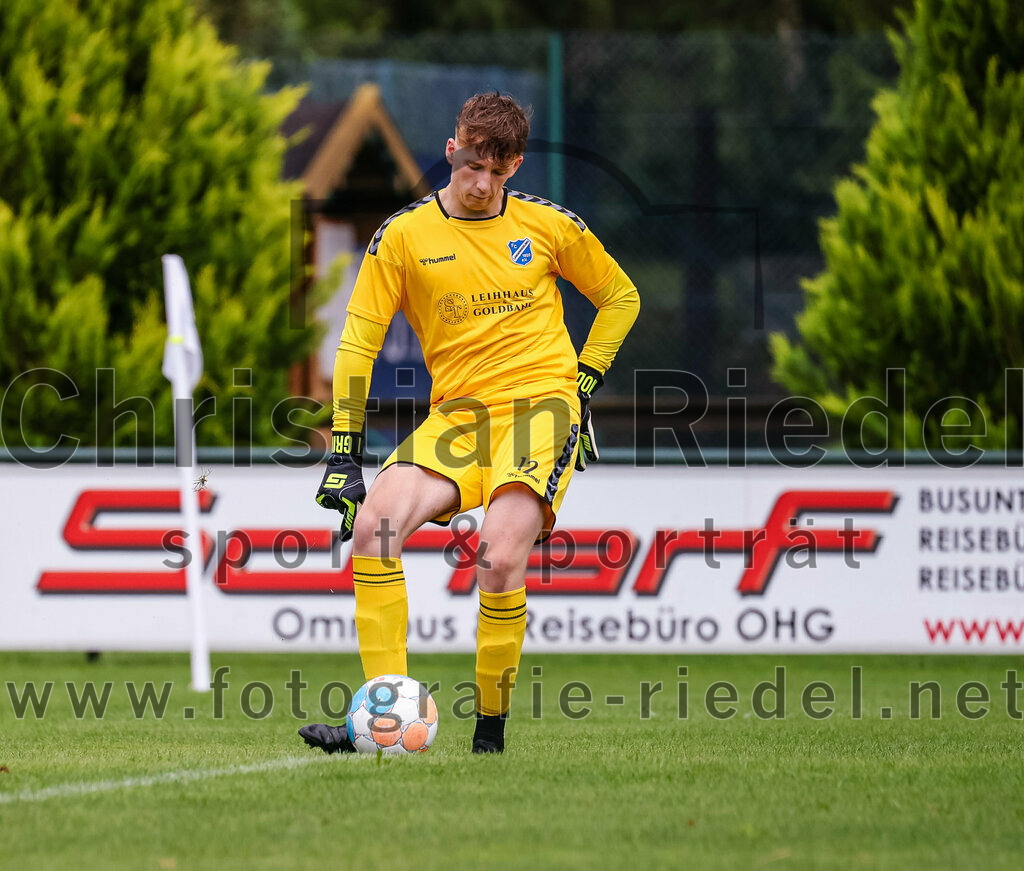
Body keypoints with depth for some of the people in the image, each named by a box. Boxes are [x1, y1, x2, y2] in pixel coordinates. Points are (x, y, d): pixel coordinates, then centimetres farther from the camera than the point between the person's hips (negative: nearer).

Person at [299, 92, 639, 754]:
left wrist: (586, 378, 8)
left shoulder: (549, 225, 4)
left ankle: (492, 727, -7)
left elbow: (621, 297, 20)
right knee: (372, 526, -22)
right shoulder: (404, 235, 2)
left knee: (500, 559, -25)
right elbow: (359, 340, 3)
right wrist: (345, 455, -2)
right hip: (455, 416, 2)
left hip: (540, 404, -2)